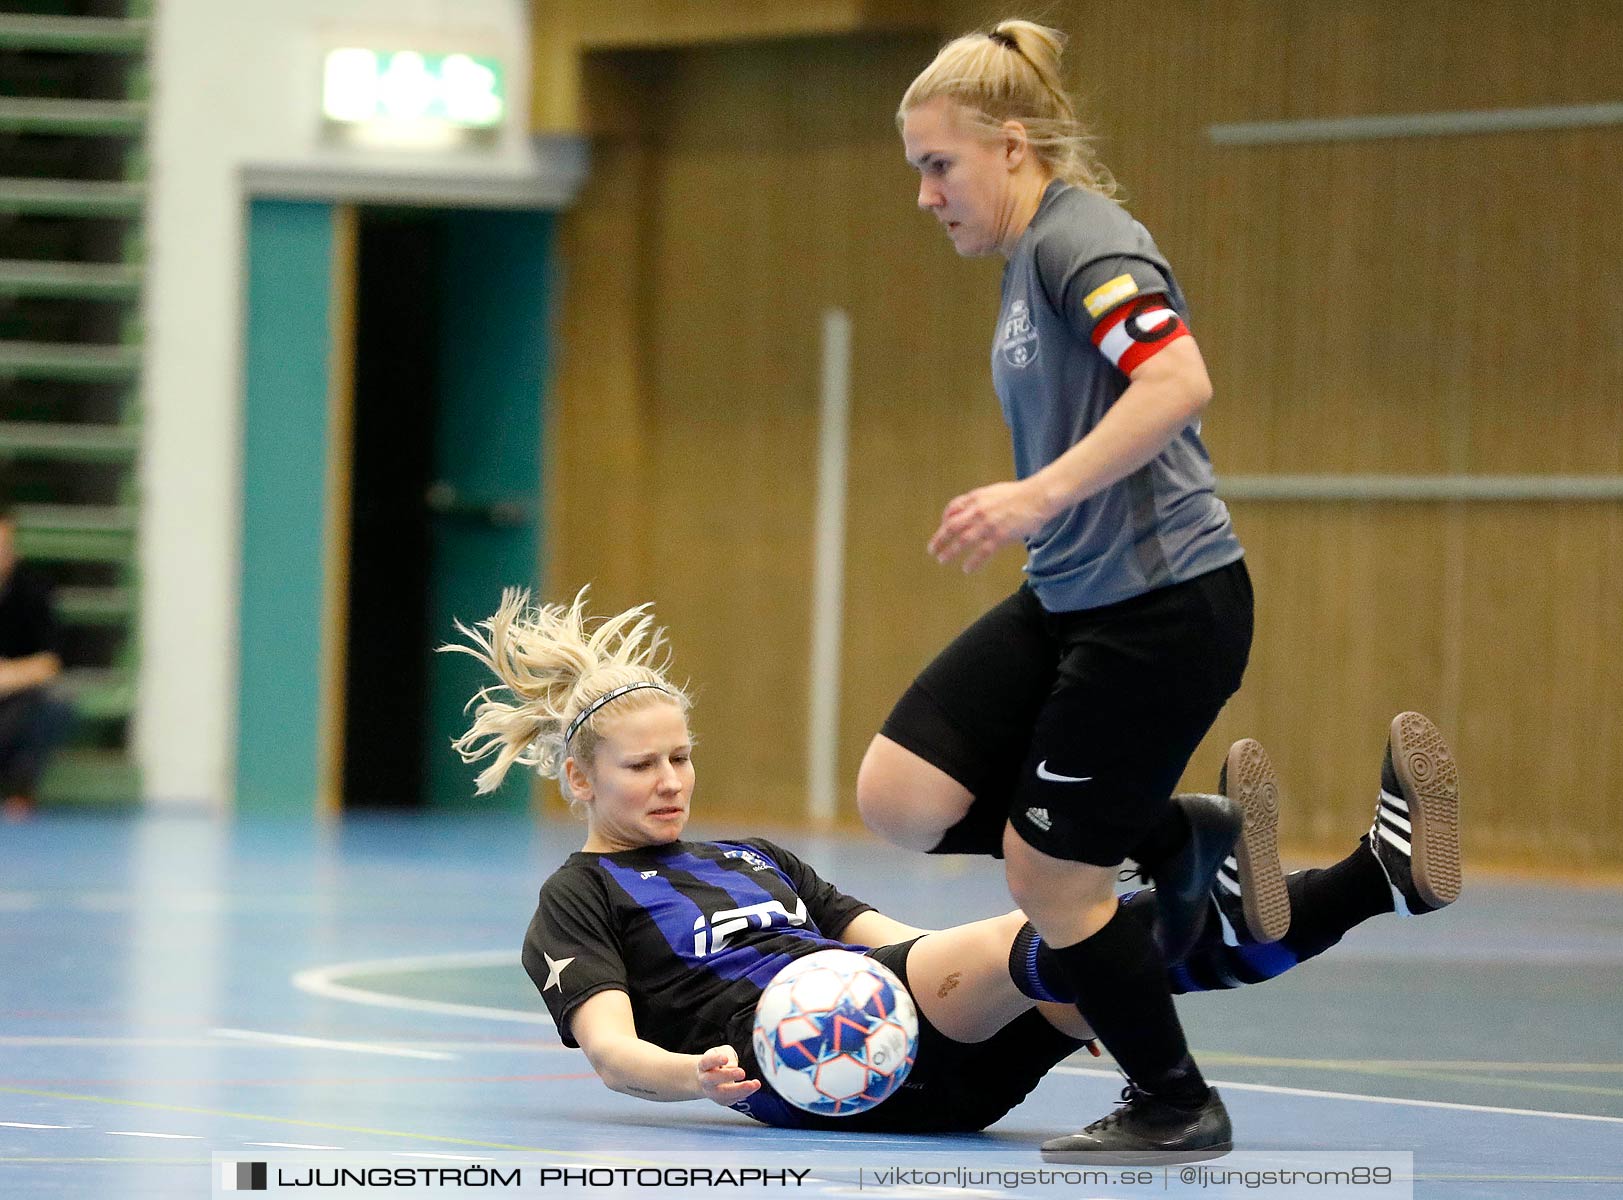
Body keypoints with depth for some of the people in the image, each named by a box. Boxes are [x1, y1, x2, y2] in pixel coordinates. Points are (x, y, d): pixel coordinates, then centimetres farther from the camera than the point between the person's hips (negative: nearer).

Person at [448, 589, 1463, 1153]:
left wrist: (1069, 988, 11)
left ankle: (1379, 876, -40)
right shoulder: (579, 899, 13)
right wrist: (693, 1074, -27)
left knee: (1113, 951, -20)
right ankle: (1228, 907, -61)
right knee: (1024, 942, -33)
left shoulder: (755, 861, 33)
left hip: (932, 1059, 6)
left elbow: (902, 945, 27)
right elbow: (610, 1047, -3)